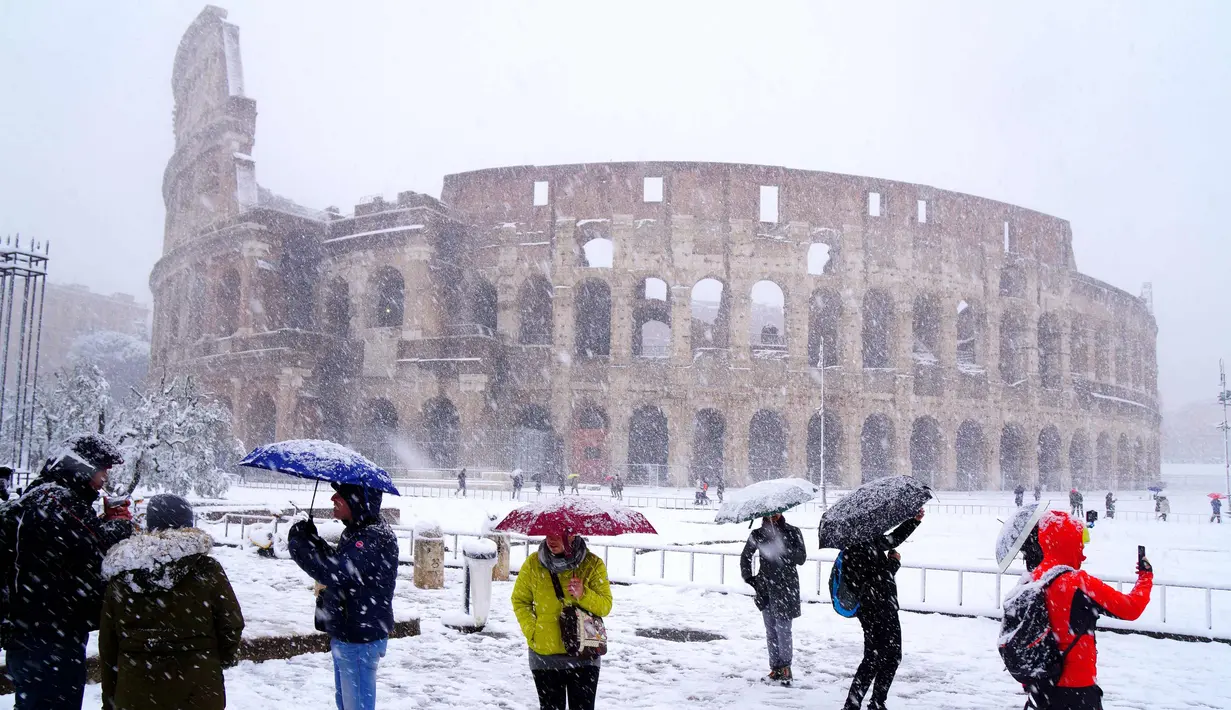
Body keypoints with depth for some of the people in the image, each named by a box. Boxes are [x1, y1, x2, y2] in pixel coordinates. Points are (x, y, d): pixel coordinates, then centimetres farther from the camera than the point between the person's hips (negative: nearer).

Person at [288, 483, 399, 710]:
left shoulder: (375, 538, -25)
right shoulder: (358, 531, 8)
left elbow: (334, 572, -33)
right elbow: (340, 565, 19)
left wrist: (299, 543, -20)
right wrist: (312, 540, 2)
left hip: (360, 640, -10)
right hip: (345, 636, 10)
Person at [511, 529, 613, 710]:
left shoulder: (593, 564, -6)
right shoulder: (533, 564, -3)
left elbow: (605, 606, -5)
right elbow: (520, 601, 7)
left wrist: (584, 595, -24)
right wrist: (532, 630, -7)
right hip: (544, 654, 1)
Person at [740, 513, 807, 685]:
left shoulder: (792, 532, -1)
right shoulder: (758, 534, 6)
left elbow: (801, 558, -8)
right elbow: (745, 556, 17)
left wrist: (783, 547, -22)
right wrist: (748, 577, 5)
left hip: (785, 588, -3)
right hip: (765, 588, 3)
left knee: (783, 629, -7)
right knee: (771, 631, 7)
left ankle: (785, 667, 5)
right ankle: (775, 668, 14)